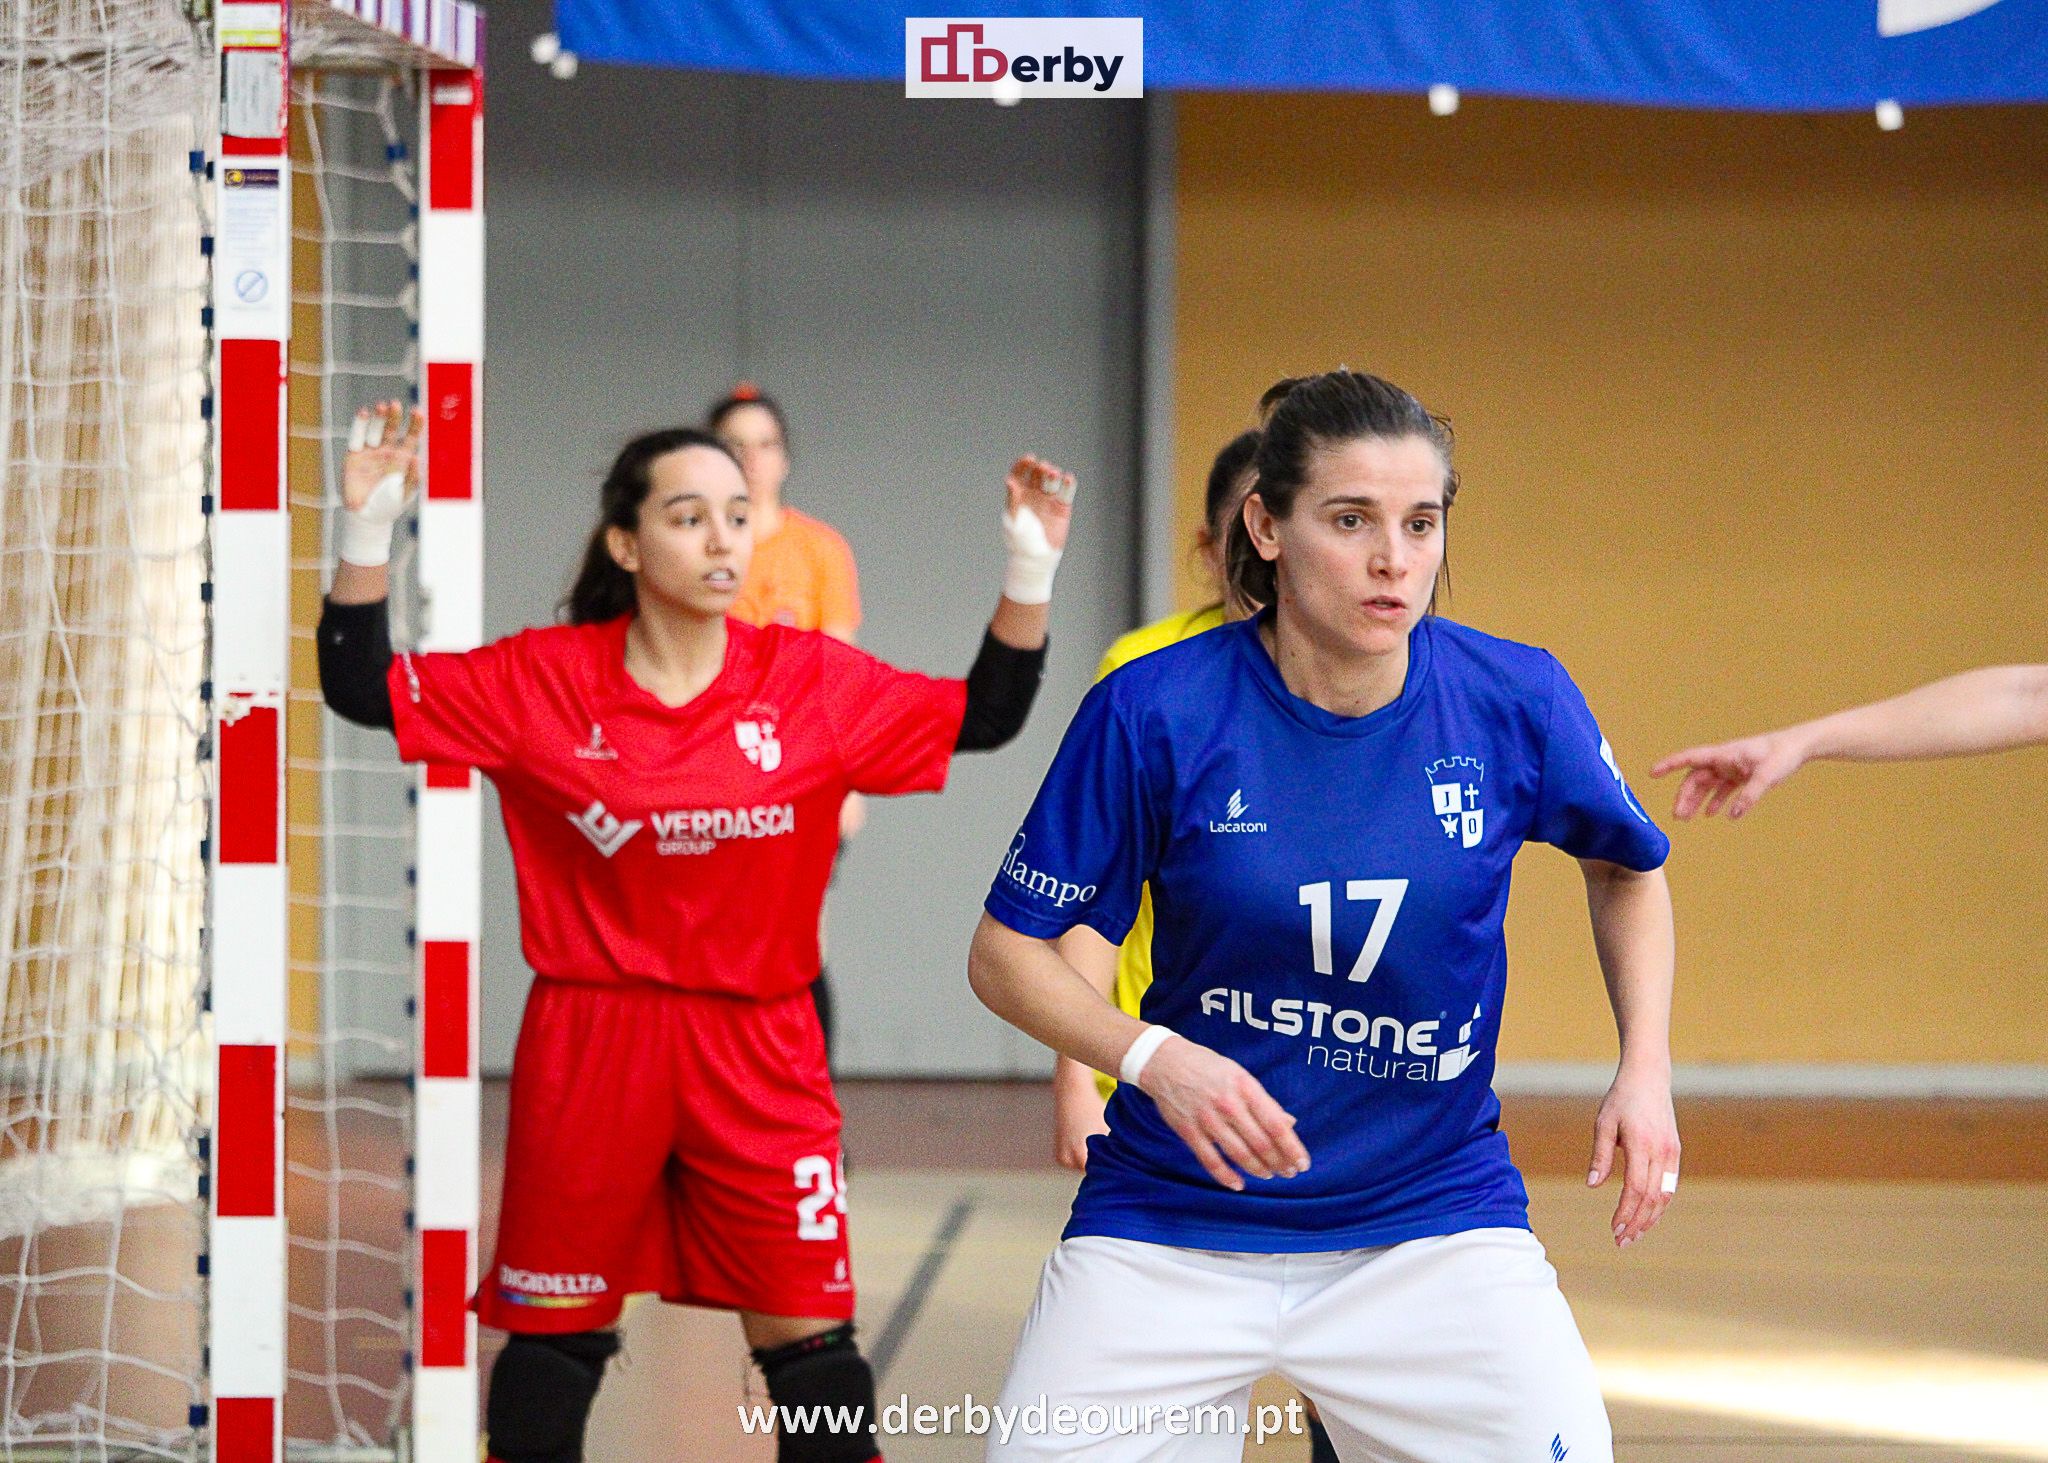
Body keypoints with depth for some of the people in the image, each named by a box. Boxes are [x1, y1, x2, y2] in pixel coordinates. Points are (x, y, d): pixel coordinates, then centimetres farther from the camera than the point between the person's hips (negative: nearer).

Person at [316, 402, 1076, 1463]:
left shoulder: (813, 683, 0)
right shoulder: (543, 681, -4)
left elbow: (984, 717, 3)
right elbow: (364, 690, -2)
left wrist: (1030, 569, -9)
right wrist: (368, 530, -14)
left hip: (759, 1055, 1)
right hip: (589, 1050, -1)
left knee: (808, 1337, 0)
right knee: (554, 1340, 9)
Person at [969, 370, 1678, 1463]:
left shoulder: (1515, 703, -7)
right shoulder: (1155, 712, -13)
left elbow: (1626, 868, 14)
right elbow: (1007, 952, -5)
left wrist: (1645, 1068, 1)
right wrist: (1152, 1058, -22)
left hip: (1435, 1219, 1)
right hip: (1168, 1234, -1)